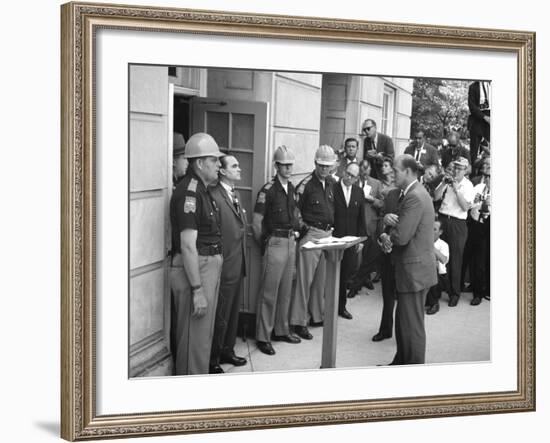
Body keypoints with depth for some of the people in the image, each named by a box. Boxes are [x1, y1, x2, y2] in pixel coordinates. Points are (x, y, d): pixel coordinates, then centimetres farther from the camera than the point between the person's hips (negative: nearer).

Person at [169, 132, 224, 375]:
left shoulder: (202, 190, 14)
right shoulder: (189, 191, -18)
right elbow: (188, 245, -23)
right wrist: (197, 290, -24)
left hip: (209, 268, 10)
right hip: (194, 271, -10)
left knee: (203, 335, 18)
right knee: (195, 339, -2)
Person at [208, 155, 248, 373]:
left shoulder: (235, 194, 13)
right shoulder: (214, 195, -18)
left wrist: (243, 261, 16)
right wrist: (218, 263, -20)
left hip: (238, 265, 9)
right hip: (224, 267, -9)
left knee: (233, 312, 19)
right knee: (220, 316, 0)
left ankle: (227, 351, 34)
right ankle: (212, 360, 14)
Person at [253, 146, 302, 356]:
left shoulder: (291, 188, 9)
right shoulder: (268, 190, -13)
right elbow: (256, 223, -11)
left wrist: (296, 230, 15)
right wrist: (264, 244, -2)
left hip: (290, 242, 7)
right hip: (276, 243, -7)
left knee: (286, 290, 14)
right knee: (269, 292, -2)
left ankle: (281, 330, 26)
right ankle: (262, 337, 5)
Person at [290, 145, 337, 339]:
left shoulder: (331, 183, 11)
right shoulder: (306, 184, -10)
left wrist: (332, 228, 13)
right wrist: (304, 227, -13)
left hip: (328, 234, 7)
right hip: (311, 234, -7)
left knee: (322, 278, 13)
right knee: (305, 278, -4)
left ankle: (317, 315, 24)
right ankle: (299, 321, 1)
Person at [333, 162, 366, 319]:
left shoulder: (359, 192, 8)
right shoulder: (332, 189, -6)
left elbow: (361, 218, 11)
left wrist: (361, 239, 7)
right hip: (333, 238, -4)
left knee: (346, 273, 8)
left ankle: (341, 306, 19)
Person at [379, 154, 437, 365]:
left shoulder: (415, 197, -21)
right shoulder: (412, 193, 13)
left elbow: (401, 236, -26)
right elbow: (400, 222, 14)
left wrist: (385, 237, -5)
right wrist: (388, 218, -9)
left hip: (414, 270, -11)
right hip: (412, 268, 11)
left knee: (412, 325, -1)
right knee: (403, 319, 20)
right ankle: (401, 361, 32)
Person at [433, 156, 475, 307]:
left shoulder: (468, 186, -3)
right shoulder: (448, 180, 6)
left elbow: (465, 207, -12)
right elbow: (436, 197, -1)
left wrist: (456, 189, -18)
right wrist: (444, 183, -13)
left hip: (457, 224, -3)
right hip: (442, 219, 3)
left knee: (455, 258, 2)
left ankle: (454, 293, 13)